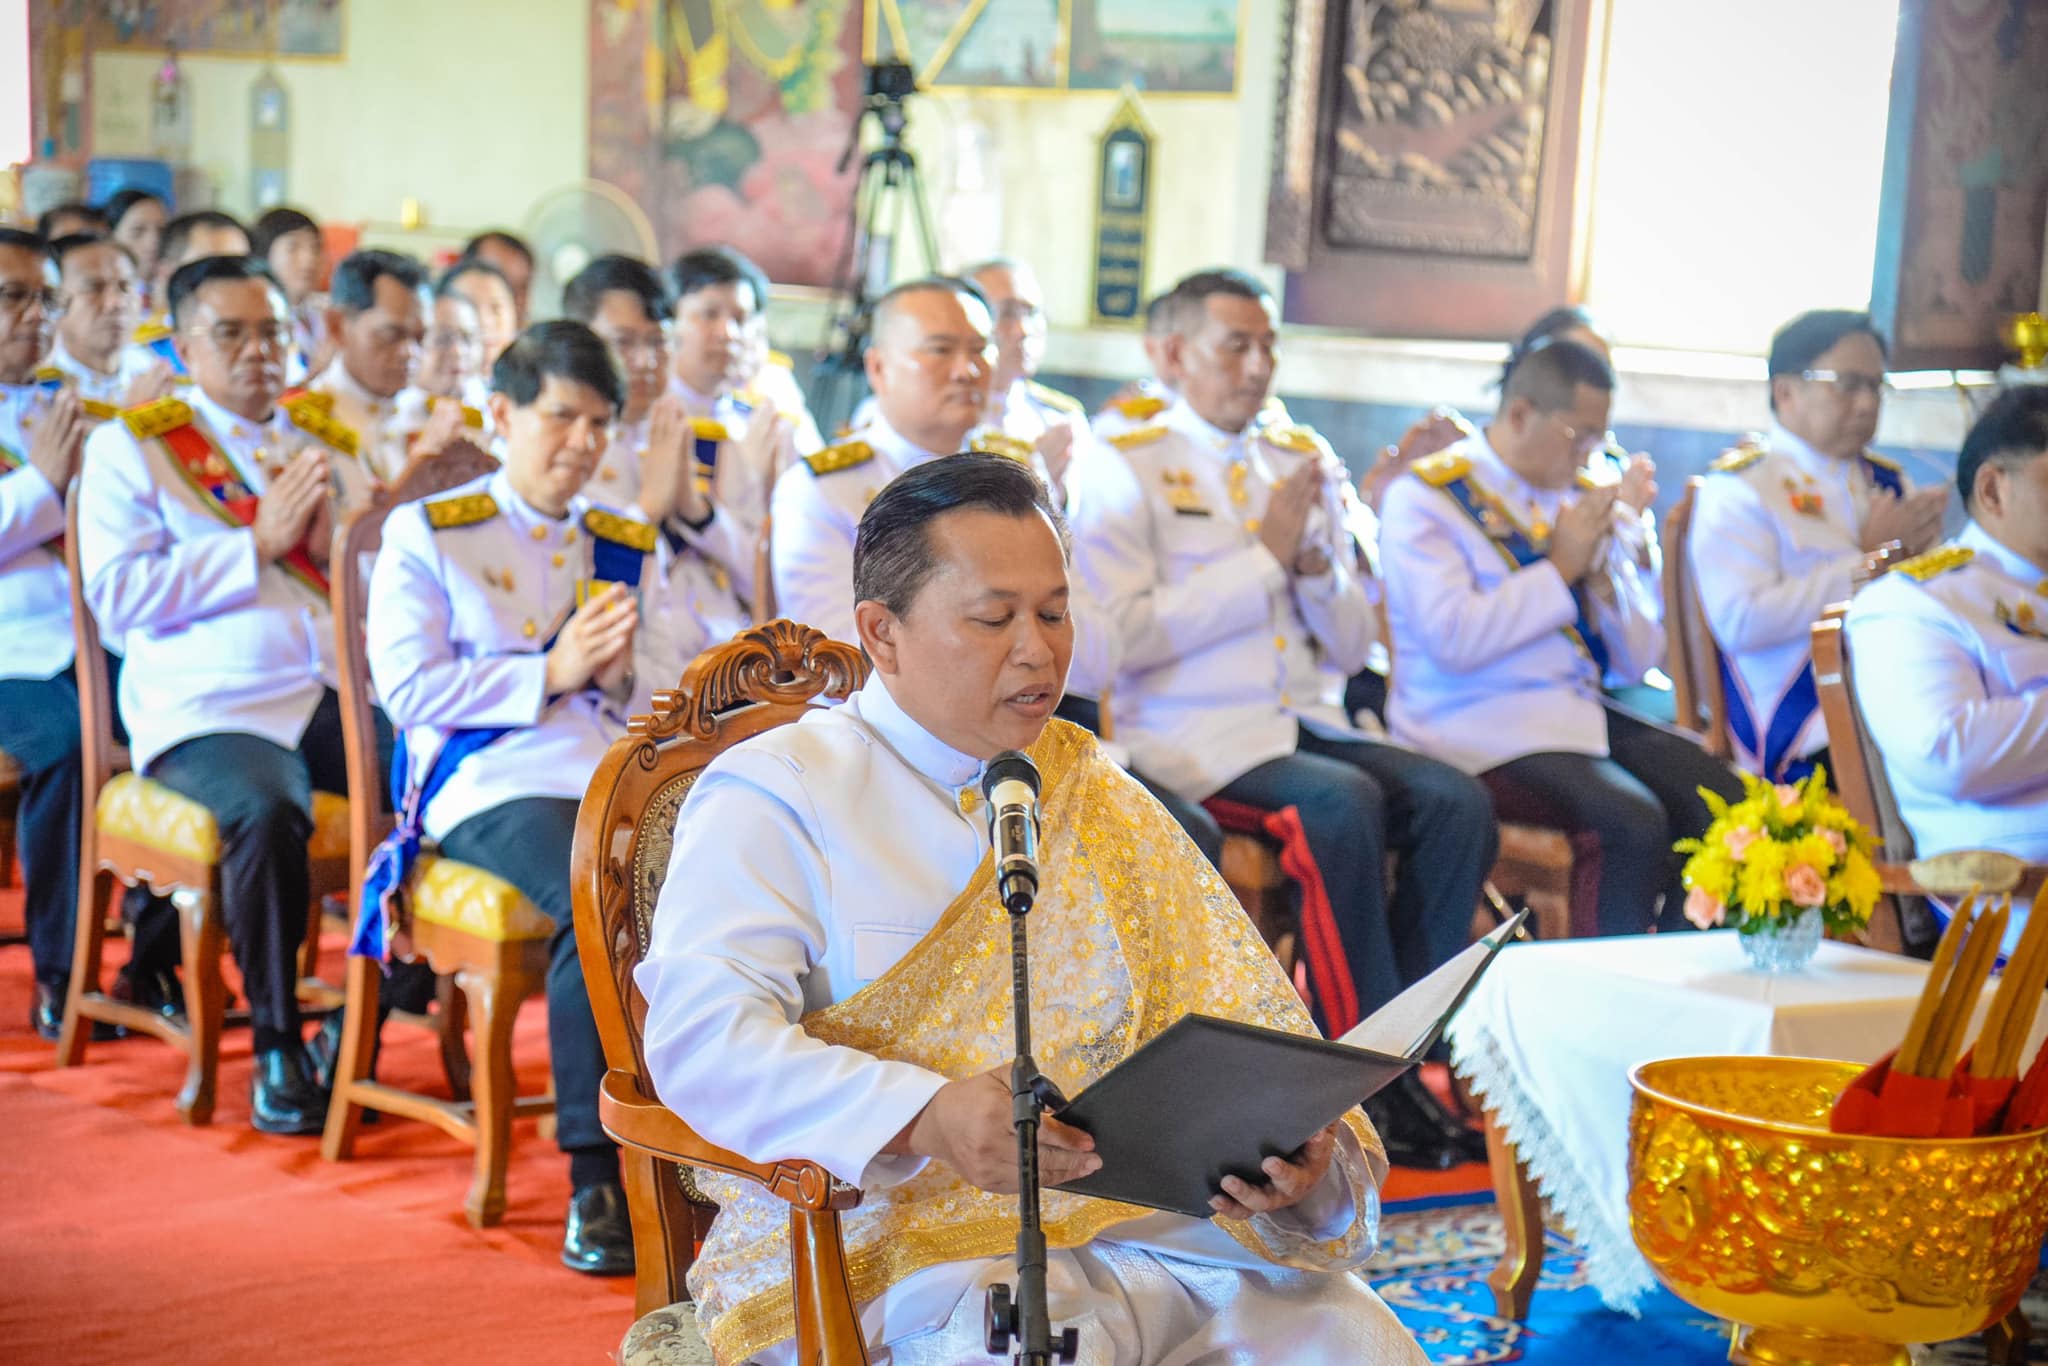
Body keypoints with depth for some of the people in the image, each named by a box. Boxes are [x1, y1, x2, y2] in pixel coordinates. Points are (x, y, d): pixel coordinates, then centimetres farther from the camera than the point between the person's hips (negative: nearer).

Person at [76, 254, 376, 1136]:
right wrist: (258, 542, -7)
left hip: (343, 698, 4)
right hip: (211, 711, -4)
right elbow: (116, 595, -5)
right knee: (267, 811, -37)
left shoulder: (328, 444, 23)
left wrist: (334, 538, 0)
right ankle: (277, 1046, -16)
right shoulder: (132, 446, 10)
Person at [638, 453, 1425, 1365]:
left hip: (1138, 1217, 5)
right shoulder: (777, 794, 3)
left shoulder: (1100, 800, 20)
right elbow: (702, 1037, -12)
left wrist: (1298, 1149, -11)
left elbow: (1239, 1026, 13)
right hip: (899, 1234, -5)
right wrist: (927, 1117, -28)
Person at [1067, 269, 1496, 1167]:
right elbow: (1123, 636, -12)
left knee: (1455, 799, -20)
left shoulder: (1307, 464, 19)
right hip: (1192, 733, -5)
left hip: (1310, 720, 6)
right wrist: (1264, 557, -8)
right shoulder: (1125, 470, 3)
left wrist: (1315, 564, -2)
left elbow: (1353, 647, 19)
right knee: (1343, 803, -31)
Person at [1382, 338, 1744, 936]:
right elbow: (1455, 640, -20)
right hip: (1478, 726, -7)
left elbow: (1639, 662, 15)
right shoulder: (1422, 499, -3)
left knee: (1718, 799, -16)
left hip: (1580, 709, 7)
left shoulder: (1582, 498, 16)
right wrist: (1560, 567, -10)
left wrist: (1601, 573, -4)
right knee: (1635, 822, -29)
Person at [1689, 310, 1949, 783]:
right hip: (1809, 743, -7)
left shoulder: (1888, 481, 21)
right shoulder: (1739, 487, -1)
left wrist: (1921, 544, 1)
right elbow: (1739, 621, -16)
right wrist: (1870, 560, -8)